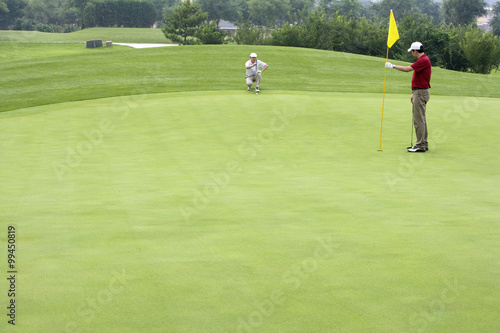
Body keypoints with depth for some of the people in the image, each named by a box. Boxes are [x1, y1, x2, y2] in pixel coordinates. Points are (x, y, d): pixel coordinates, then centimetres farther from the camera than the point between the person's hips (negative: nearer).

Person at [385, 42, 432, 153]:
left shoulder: (424, 60, -17)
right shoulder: (423, 60, 16)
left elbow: (407, 69, -24)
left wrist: (392, 66, -12)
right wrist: (414, 94, 23)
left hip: (421, 93, -11)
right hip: (419, 92, 11)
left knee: (419, 120, -9)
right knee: (421, 119, 13)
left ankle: (420, 146, -7)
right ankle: (423, 144, 17)